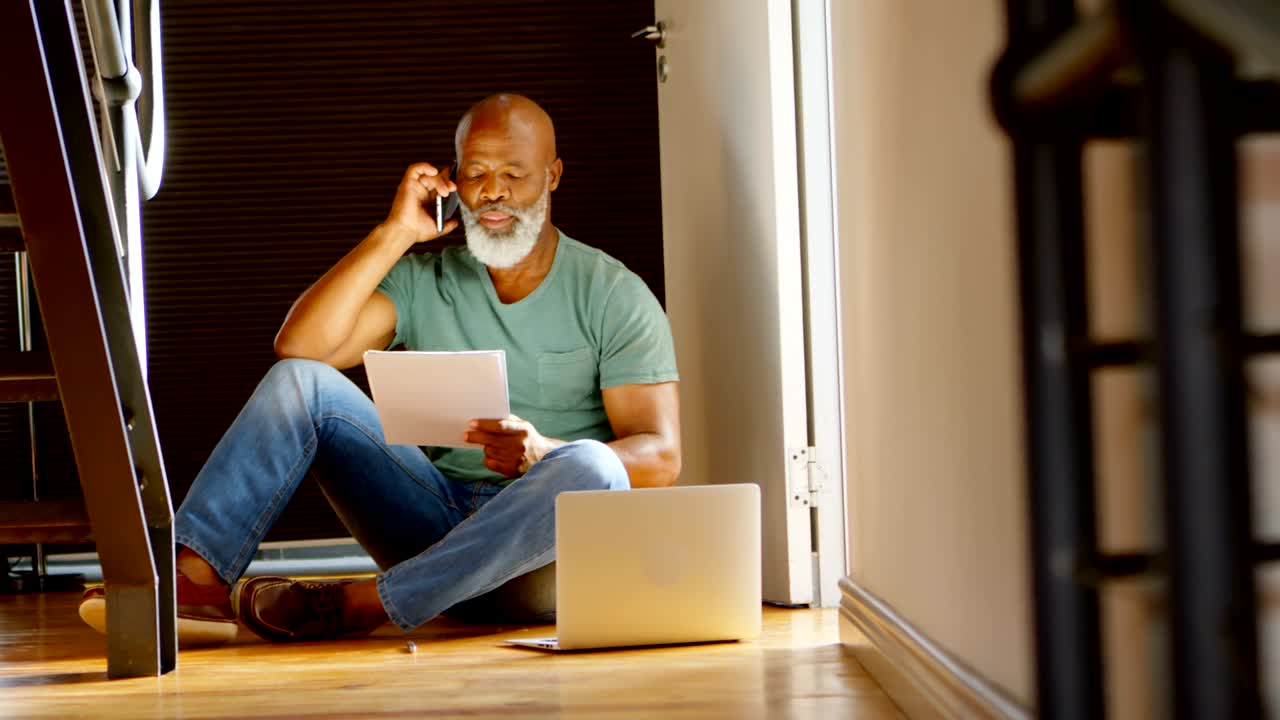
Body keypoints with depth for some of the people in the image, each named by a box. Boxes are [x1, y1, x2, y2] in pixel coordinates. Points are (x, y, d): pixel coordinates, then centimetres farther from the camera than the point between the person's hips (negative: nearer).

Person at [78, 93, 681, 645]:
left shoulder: (612, 294, 1)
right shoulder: (423, 282, 10)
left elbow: (660, 457, -8)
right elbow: (299, 345, -6)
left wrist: (543, 456, -27)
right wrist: (395, 232, -8)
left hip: (550, 558, -3)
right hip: (440, 519, 3)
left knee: (592, 467, -38)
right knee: (301, 381, -13)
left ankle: (359, 603, -38)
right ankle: (193, 577, -32)